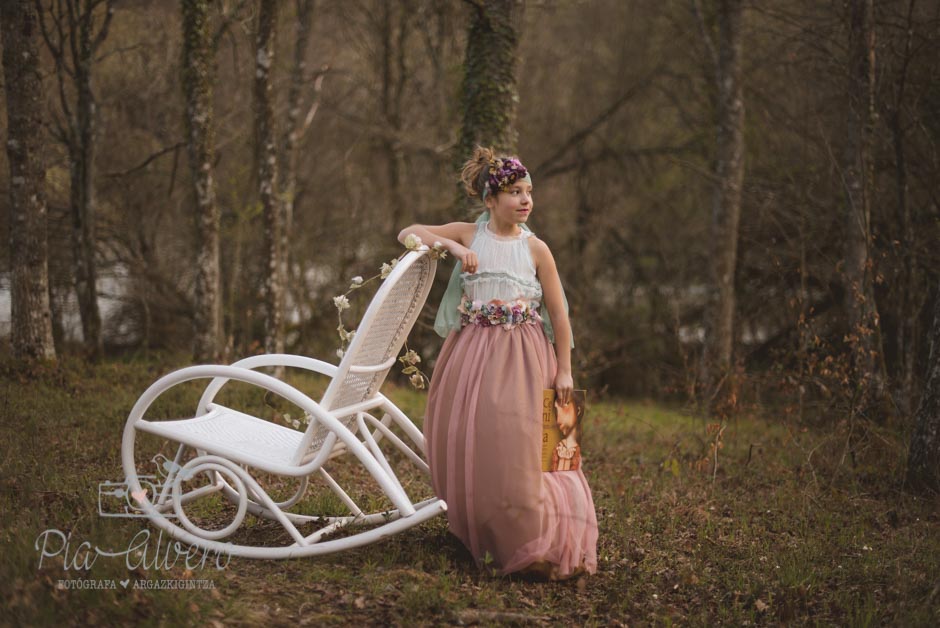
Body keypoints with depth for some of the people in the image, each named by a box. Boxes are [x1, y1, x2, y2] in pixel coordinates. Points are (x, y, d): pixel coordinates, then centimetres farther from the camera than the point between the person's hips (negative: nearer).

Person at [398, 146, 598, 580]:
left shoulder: (535, 249, 0)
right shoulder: (468, 234, 5)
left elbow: (558, 313, 2)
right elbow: (407, 233, 4)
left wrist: (564, 370, -1)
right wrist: (450, 246, -13)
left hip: (521, 356, -2)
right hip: (471, 350, 3)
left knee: (511, 440, -14)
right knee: (464, 441, 2)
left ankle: (529, 544, -6)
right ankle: (473, 530, 20)